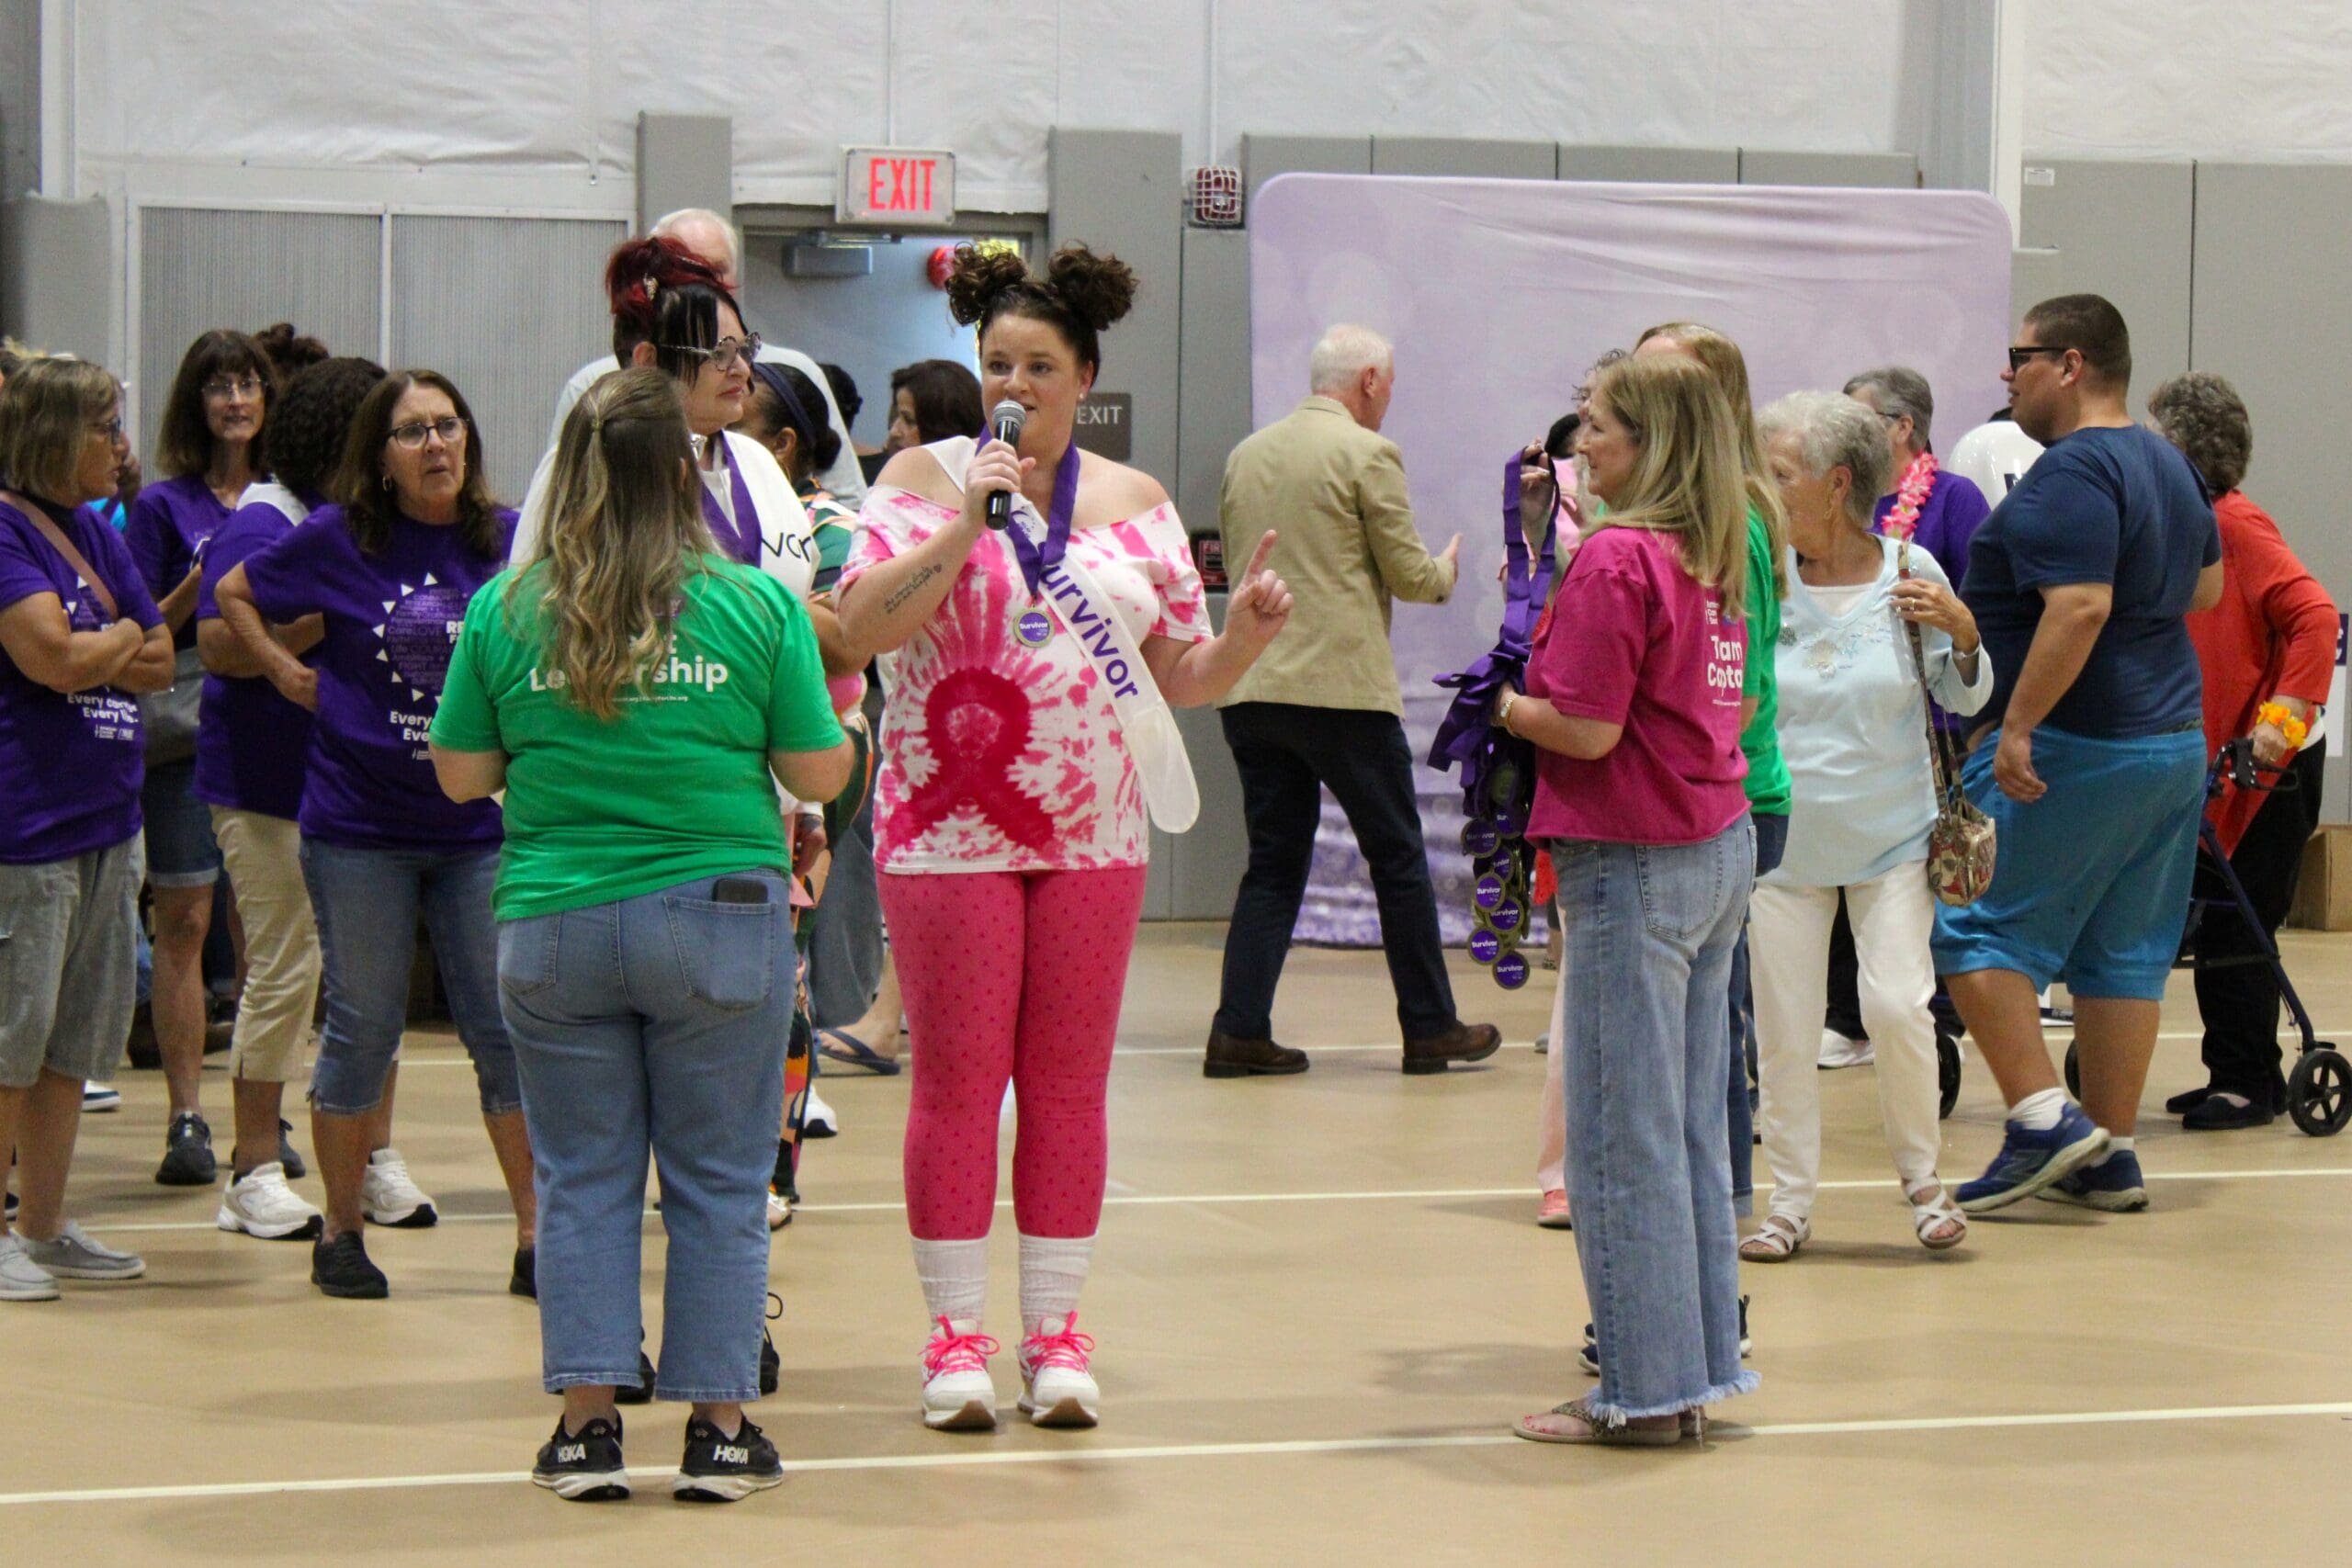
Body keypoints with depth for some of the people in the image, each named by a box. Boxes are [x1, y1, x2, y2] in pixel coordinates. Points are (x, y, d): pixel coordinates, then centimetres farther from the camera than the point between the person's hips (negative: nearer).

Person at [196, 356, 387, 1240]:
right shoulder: (262, 527, -9)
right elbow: (223, 643, -20)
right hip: (272, 786, -7)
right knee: (285, 971, -4)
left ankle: (371, 1156, 16)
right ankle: (255, 1172, 5)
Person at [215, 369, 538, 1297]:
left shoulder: (510, 540, -1)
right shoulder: (338, 541, -5)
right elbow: (234, 593, 11)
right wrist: (289, 674, 0)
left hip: (483, 827, 2)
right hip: (360, 826, -2)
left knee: (509, 1029, 2)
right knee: (362, 1030, 6)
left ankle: (534, 1238, 9)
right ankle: (340, 1233, 18)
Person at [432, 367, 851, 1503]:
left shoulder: (506, 611, -1)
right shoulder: (756, 607, -5)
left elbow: (461, 775, 6)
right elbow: (820, 775, 0)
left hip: (551, 929, 1)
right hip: (718, 917, -1)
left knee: (581, 1181, 10)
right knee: (718, 1183, 7)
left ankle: (586, 1423, 9)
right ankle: (718, 1429, 10)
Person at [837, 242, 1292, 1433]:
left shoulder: (1136, 505, 10)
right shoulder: (924, 478, 1)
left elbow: (1183, 676, 11)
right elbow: (863, 623, -12)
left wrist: (1244, 635, -10)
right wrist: (967, 521, -18)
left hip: (1094, 834, 3)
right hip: (948, 830, -3)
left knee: (1069, 1086, 5)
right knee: (958, 1080, -1)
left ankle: (1055, 1330, 12)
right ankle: (955, 1334, 6)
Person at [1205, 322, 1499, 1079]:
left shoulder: (1245, 455, 11)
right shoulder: (1368, 454, -7)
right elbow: (1409, 575, -4)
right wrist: (1447, 568, 17)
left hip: (1250, 688, 6)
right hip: (1343, 686, -6)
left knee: (1273, 862, 10)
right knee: (1398, 859, 7)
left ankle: (1239, 1029, 1)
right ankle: (1431, 1028, 13)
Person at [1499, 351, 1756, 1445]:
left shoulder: (1617, 557, -16)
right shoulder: (1716, 557, 10)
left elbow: (1586, 728, -20)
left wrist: (1501, 706, -2)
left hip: (1634, 863, -9)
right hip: (1721, 849, 9)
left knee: (1622, 1136, -2)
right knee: (1692, 1124, 14)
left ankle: (1644, 1390, 2)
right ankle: (1699, 1360, 20)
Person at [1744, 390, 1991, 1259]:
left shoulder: (1909, 571, -5)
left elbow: (1967, 699, 4)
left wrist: (1961, 633, -14)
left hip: (1891, 833, -1)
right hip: (1783, 831, 2)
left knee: (1897, 1004, -11)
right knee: (1782, 1027, 2)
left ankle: (1922, 1175, 11)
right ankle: (1790, 1202, 15)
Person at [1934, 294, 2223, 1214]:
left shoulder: (2073, 473, -17)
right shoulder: (2167, 464, 14)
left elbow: (2079, 608, -27)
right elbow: (2205, 588, 25)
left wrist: (2018, 726, -25)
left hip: (2074, 747, -9)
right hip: (2175, 740, 9)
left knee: (1971, 927, -1)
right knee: (2126, 953, 11)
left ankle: (2041, 1118, -11)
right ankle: (2110, 1156, 13)